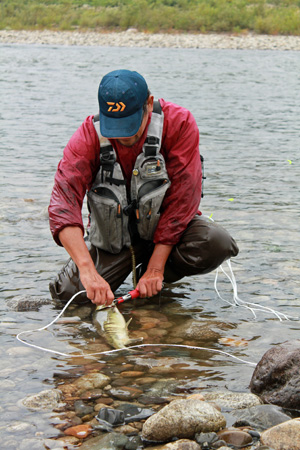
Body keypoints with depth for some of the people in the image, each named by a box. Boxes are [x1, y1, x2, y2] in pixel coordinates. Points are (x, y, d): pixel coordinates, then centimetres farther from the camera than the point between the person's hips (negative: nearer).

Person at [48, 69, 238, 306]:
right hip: (113, 236, 1)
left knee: (216, 244, -30)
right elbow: (64, 201, -29)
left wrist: (155, 268, -24)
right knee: (67, 293, -18)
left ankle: (151, 270, 0)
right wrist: (89, 272, -43)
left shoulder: (179, 123, -21)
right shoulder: (89, 135, -18)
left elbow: (181, 200, -21)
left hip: (165, 226, -1)